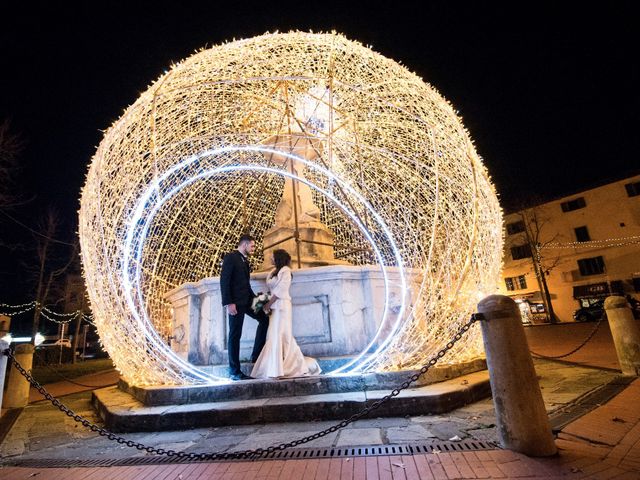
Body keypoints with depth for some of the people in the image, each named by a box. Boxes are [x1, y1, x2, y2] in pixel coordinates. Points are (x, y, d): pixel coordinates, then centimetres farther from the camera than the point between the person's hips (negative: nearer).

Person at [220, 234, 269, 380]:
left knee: (264, 319, 6)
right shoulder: (230, 257, -7)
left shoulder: (245, 261, 18)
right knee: (235, 335, -2)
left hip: (246, 300, 8)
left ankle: (256, 355, 13)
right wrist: (228, 303, -22)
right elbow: (224, 281, -15)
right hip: (236, 302, -8)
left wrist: (255, 298, 10)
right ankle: (235, 372, 6)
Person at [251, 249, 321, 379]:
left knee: (279, 335, -7)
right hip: (275, 306, 8)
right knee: (275, 336, 7)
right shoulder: (274, 271, 16)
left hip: (281, 305, -8)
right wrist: (268, 303, -1)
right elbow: (273, 290, 13)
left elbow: (280, 289, -13)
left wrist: (268, 304, -11)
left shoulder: (285, 270, -6)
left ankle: (279, 369, -2)